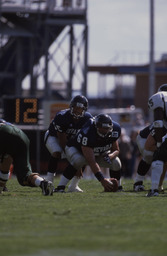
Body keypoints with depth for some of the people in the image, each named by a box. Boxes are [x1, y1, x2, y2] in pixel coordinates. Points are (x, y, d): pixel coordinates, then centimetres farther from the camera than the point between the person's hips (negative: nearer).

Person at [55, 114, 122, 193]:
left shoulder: (115, 130, -24)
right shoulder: (87, 134, -43)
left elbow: (116, 150, -6)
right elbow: (91, 162, -44)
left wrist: (110, 156, -32)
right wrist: (102, 179, -50)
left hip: (99, 153, 5)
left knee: (116, 163, -15)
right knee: (78, 161, -39)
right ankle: (60, 187, -32)